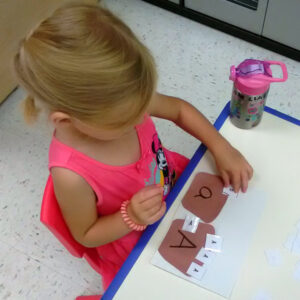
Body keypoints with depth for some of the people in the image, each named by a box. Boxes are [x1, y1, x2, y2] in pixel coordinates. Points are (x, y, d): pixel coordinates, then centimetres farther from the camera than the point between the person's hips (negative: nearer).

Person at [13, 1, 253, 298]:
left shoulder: (116, 101, -27)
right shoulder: (72, 175, -40)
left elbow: (178, 108, -6)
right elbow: (86, 235, -19)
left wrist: (221, 147, -16)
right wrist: (131, 218, -36)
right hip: (138, 244, -5)